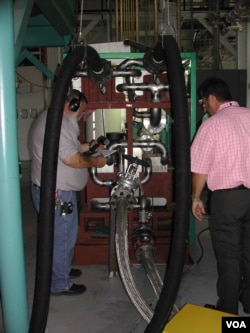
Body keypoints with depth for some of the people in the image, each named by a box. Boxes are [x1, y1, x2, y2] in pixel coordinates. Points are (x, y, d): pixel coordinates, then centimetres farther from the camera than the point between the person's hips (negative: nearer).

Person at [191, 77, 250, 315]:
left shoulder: (211, 125, -8)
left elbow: (200, 169, -7)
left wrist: (196, 198, 6)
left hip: (226, 196, -4)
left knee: (229, 257, 7)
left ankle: (228, 312, 19)